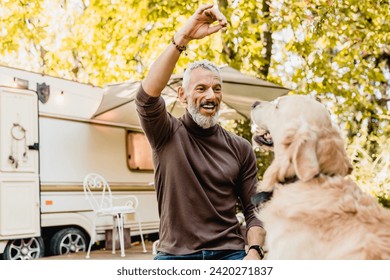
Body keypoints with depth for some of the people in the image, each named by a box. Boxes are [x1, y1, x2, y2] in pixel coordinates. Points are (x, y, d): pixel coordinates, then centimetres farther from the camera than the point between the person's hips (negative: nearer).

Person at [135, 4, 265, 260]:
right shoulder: (167, 134, 0)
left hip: (229, 254, 2)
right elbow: (147, 95, -19)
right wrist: (182, 39, -26)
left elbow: (253, 209, 6)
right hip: (175, 256, -1)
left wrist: (254, 251, -12)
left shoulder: (240, 148, 6)